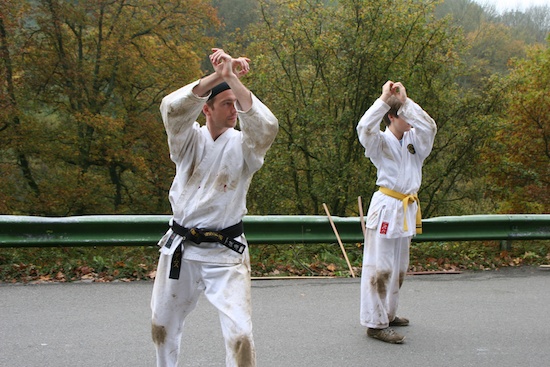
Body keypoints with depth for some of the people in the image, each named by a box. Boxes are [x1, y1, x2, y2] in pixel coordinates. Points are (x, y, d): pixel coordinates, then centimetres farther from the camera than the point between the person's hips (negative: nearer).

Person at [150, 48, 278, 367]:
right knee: (163, 325, 19)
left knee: (240, 334, -12)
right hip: (180, 248, 3)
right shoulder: (189, 139, -1)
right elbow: (171, 108, -22)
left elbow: (267, 126, -28)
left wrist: (232, 78, -29)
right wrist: (218, 76, -31)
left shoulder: (243, 144, -6)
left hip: (224, 254, -3)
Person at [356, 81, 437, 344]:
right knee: (380, 267, -7)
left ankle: (388, 314, 30)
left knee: (398, 267, 16)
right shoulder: (380, 142, -5)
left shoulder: (414, 140, 11)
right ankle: (375, 323, -3)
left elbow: (429, 126, -7)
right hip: (386, 207, -7)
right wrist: (384, 99, -18)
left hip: (407, 209, 7)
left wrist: (405, 101, -8)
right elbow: (364, 128, -25)